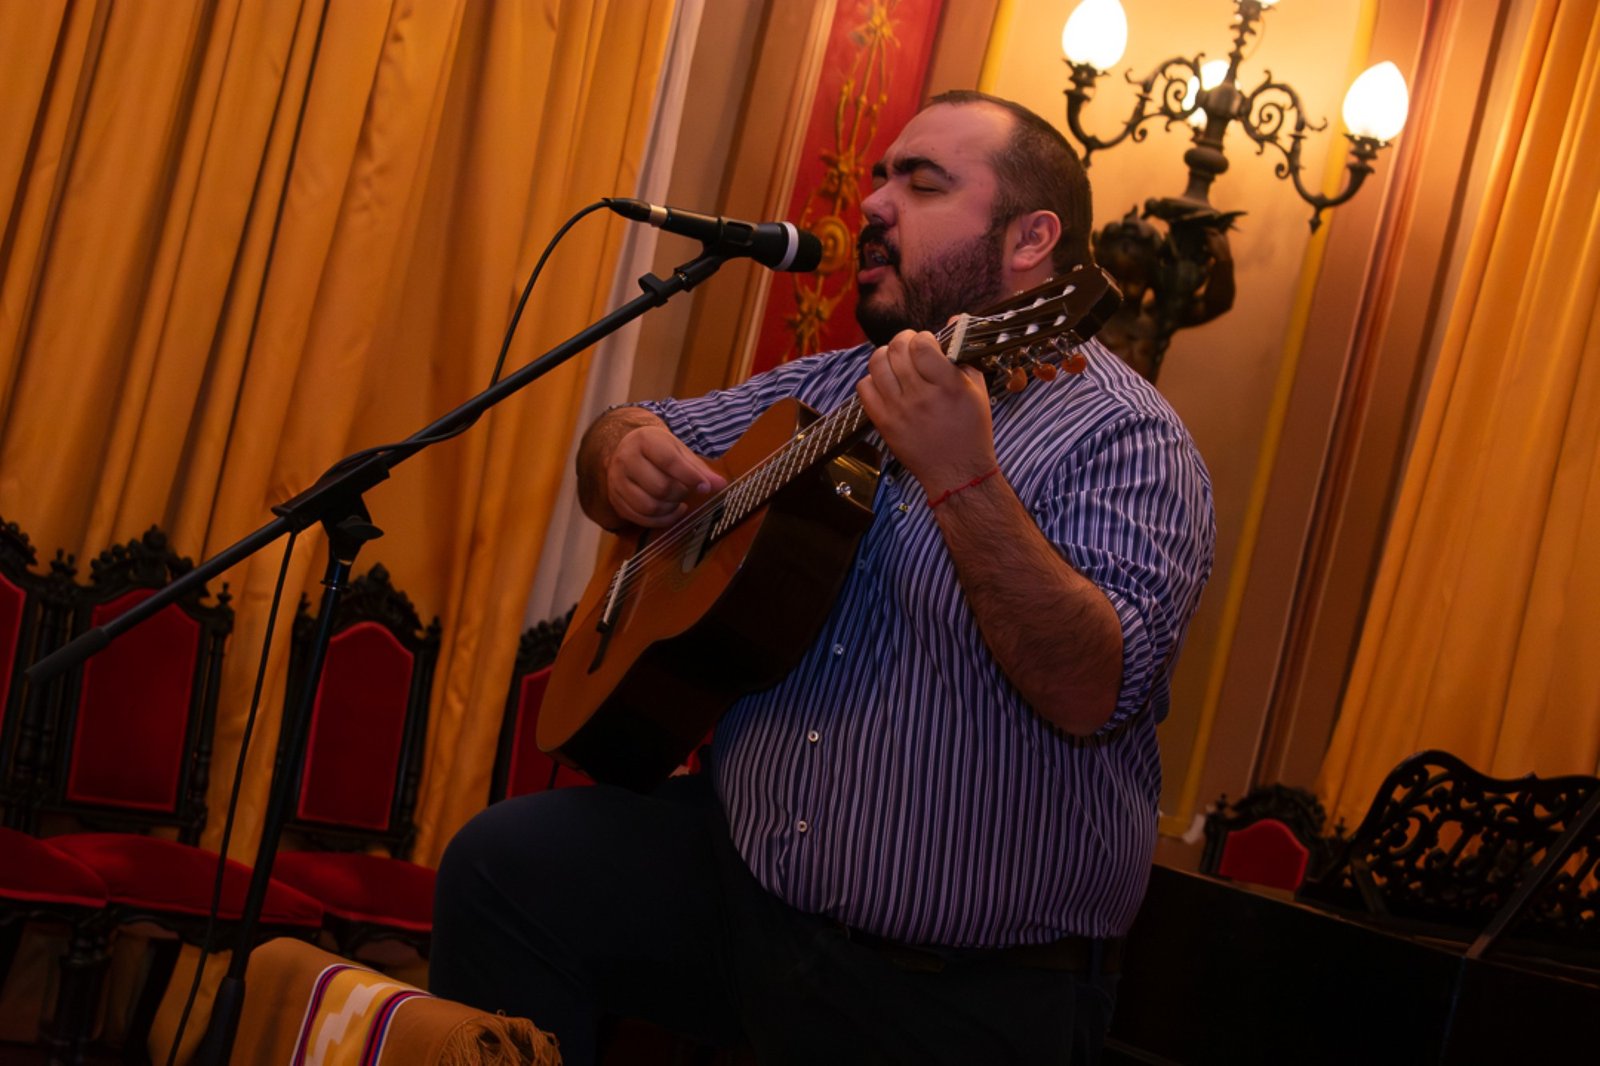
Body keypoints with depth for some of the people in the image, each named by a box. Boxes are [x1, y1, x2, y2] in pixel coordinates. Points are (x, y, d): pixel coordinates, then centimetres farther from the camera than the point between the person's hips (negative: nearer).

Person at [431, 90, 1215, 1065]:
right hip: (746, 867, 6)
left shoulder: (1124, 438, -12)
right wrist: (626, 458, -6)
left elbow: (1095, 693, -26)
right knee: (505, 865, -9)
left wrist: (965, 482, -37)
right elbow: (627, 437, 18)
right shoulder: (830, 387, 9)